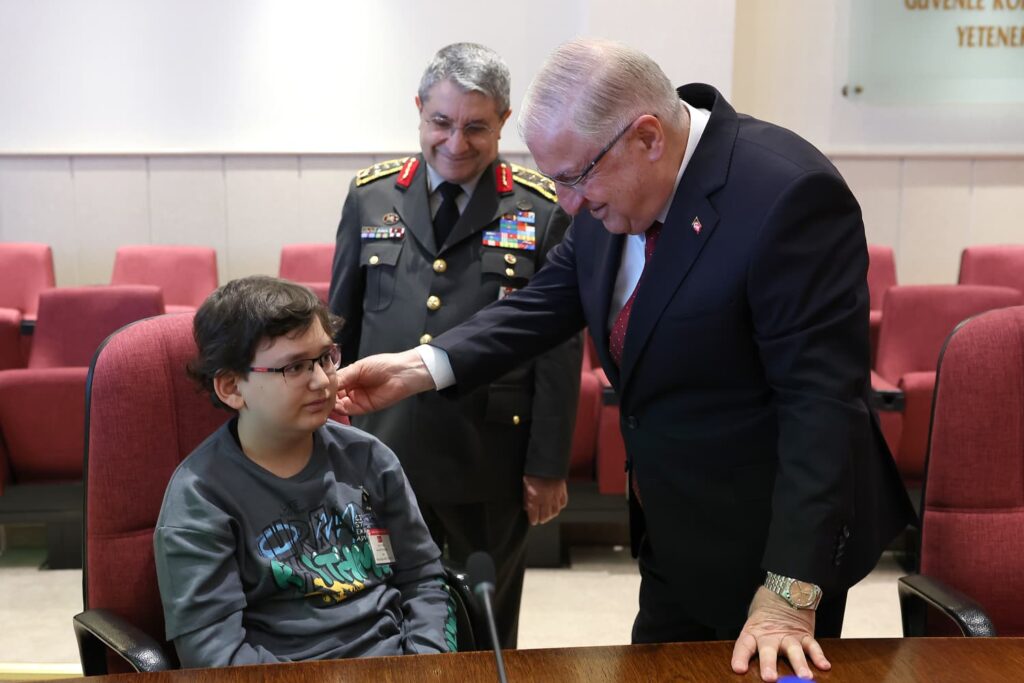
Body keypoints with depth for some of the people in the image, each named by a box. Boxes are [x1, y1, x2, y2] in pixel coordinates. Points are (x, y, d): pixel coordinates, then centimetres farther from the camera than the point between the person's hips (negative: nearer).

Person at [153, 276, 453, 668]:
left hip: (395, 661, 4)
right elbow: (212, 649, -12)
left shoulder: (366, 457, 6)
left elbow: (422, 576, 11)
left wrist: (424, 663, -4)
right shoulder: (199, 499, -7)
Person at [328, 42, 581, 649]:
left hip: (493, 461, -2)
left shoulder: (543, 210, -4)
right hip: (384, 452, 2)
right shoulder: (371, 196, 4)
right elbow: (340, 327, 9)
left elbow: (560, 348, -3)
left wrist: (549, 465, -4)